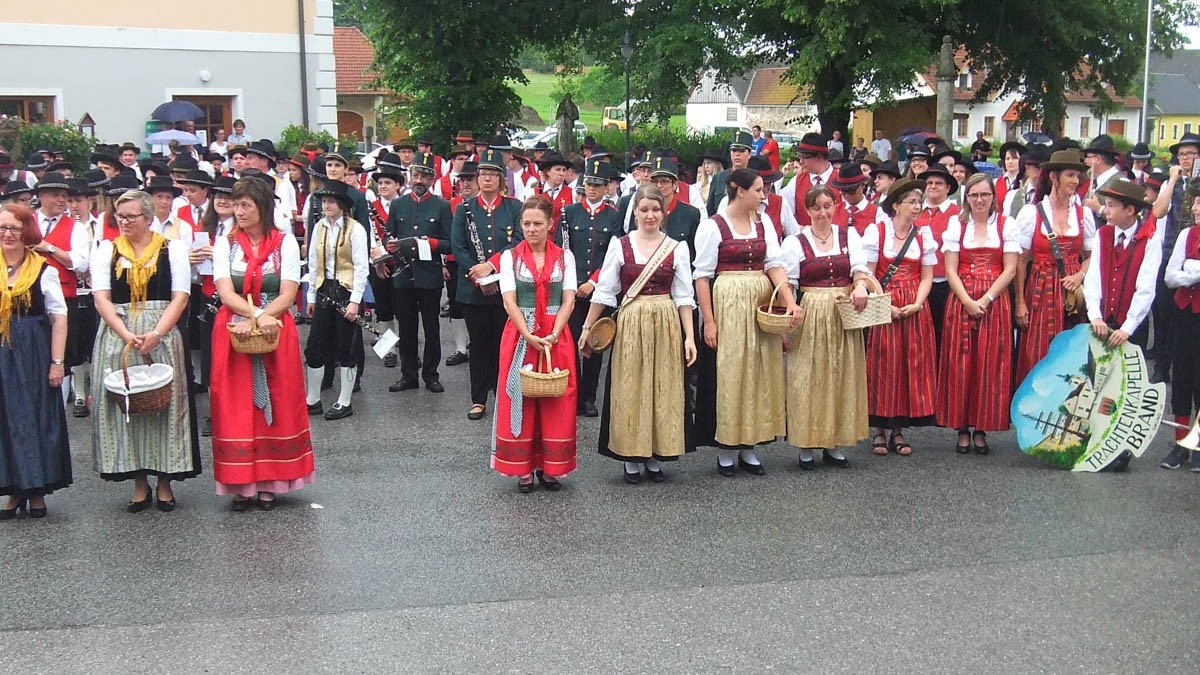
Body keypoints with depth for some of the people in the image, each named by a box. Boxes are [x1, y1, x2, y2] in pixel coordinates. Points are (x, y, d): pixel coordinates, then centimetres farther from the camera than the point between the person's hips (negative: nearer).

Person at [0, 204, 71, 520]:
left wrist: (57, 362, -8)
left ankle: (37, 490, 15)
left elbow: (59, 318, -3)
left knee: (37, 418, 3)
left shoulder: (43, 270, -2)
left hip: (34, 355, -2)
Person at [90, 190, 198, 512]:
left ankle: (165, 481, 6)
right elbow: (101, 298, 1)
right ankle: (139, 482, 9)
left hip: (163, 336, -2)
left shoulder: (172, 249, 5)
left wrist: (156, 334, -16)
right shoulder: (106, 251, 10)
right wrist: (127, 335, -14)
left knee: (165, 403, -2)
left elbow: (180, 297, -2)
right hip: (117, 337, 2)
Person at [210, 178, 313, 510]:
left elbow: (288, 295, -6)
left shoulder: (285, 242, 2)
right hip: (232, 332, 1)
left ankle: (269, 483, 8)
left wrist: (253, 321, -17)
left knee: (276, 404, 1)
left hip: (276, 331, -1)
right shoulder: (224, 243, 5)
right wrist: (258, 314, -23)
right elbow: (225, 293, -7)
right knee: (236, 406, 0)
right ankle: (242, 484, 5)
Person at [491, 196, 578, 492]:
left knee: (556, 401, 3)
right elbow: (509, 302, -6)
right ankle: (522, 468, 9)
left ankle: (550, 466, 13)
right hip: (519, 335, -1)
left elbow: (568, 300, -2)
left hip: (556, 336, 1)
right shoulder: (510, 256, 1)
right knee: (520, 398, 0)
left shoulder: (564, 256, 4)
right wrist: (529, 336, -18)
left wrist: (553, 335, -16)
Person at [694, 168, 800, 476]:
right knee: (727, 374, 0)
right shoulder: (713, 226, -7)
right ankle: (725, 450, 11)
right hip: (727, 306, -5)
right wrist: (709, 321, -13)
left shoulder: (764, 223, 9)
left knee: (758, 373, 8)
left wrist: (790, 301, -14)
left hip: (762, 306, 5)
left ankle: (748, 447, 18)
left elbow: (775, 264, 0)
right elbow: (702, 276, -8)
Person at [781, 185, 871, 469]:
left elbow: (860, 267, -3)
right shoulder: (794, 242, 1)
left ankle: (834, 443, 17)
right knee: (808, 379, 0)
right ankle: (806, 447, 9)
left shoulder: (849, 235, 8)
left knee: (842, 378, 7)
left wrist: (860, 285, -26)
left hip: (845, 316, 3)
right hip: (809, 316, -3)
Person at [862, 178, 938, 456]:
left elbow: (926, 276, 7)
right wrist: (885, 305, -13)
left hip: (915, 309, 3)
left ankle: (899, 430, 11)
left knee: (911, 365, 2)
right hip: (883, 307, -3)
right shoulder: (876, 231, -3)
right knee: (883, 364, -3)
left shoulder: (924, 234, 7)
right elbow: (868, 274, -5)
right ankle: (878, 430, 6)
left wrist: (917, 304, -9)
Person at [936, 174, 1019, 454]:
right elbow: (951, 270, 1)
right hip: (960, 301, 1)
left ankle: (981, 429, 7)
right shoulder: (956, 225, 6)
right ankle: (962, 428, 6)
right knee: (960, 363, -1)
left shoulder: (1007, 225, 4)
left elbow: (1010, 270, -1)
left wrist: (986, 299, -13)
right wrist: (968, 301, -12)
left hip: (995, 302, 0)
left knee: (990, 364, -1)